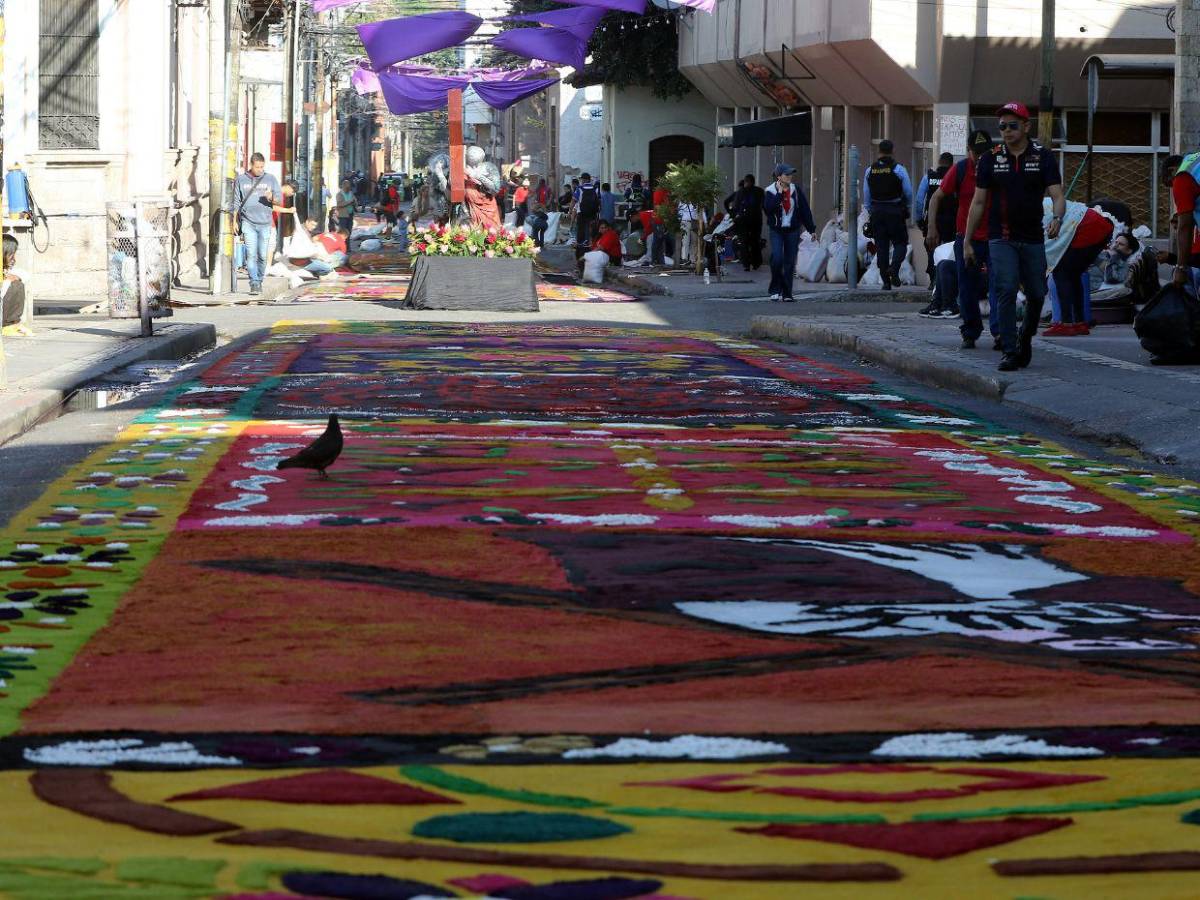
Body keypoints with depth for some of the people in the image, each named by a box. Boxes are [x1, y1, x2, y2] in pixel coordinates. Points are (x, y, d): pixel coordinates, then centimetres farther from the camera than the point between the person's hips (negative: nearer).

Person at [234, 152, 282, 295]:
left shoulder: (270, 178, 9)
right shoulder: (241, 179, 8)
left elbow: (280, 197, 6)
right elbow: (236, 202, 11)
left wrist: (272, 197, -17)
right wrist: (235, 221, 5)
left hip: (265, 223, 1)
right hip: (248, 222, -1)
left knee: (263, 256, 1)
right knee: (251, 254, -12)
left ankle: (260, 281, 15)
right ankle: (254, 283, -14)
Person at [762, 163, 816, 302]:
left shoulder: (796, 191, 5)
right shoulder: (770, 191, -3)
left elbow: (805, 210, 9)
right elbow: (768, 208, -19)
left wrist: (811, 229, 8)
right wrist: (779, 194, -20)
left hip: (792, 231, 3)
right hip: (776, 231, -3)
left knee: (790, 262, 2)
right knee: (777, 258, -19)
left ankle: (787, 293, 8)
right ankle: (775, 289, -4)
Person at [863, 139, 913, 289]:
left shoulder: (870, 170, 4)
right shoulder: (899, 169, -7)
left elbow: (866, 195, 8)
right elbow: (909, 192, -3)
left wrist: (870, 212, 18)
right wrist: (907, 209, 14)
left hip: (877, 212, 3)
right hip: (895, 212, -3)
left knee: (881, 246, 6)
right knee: (900, 243, 5)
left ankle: (886, 281, 5)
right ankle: (894, 267, -22)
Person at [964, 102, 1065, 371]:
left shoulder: (1043, 157, 1)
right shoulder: (991, 160, 4)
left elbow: (1057, 195, -6)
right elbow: (978, 202, 7)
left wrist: (1057, 218, -28)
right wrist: (967, 242, 4)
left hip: (1033, 238, 1)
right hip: (1001, 238, -1)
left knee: (1036, 295, 6)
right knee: (1006, 291, -14)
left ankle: (1026, 337, 33)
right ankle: (1010, 352, -10)